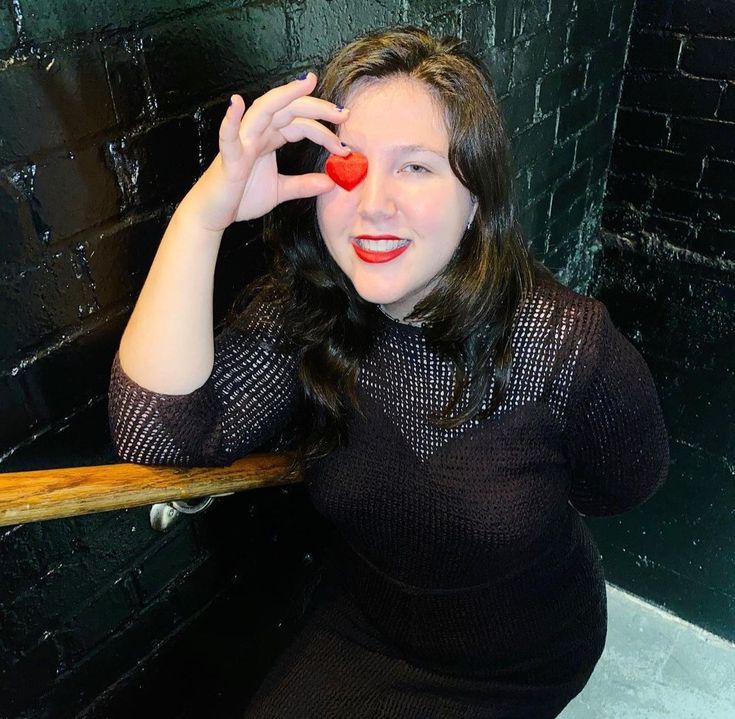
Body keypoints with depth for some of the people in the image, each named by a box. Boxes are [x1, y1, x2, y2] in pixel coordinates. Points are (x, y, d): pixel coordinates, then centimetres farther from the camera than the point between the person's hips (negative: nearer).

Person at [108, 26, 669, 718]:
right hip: (360, 624, 3)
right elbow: (155, 434, -33)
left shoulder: (569, 343, -29)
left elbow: (625, 484, -10)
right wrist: (201, 214, -40)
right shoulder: (295, 311, -20)